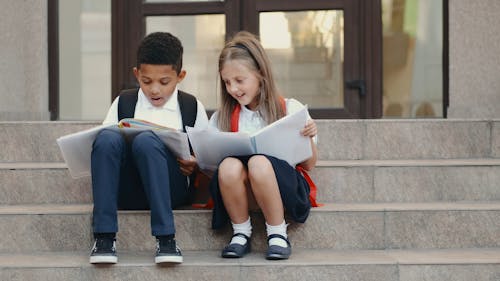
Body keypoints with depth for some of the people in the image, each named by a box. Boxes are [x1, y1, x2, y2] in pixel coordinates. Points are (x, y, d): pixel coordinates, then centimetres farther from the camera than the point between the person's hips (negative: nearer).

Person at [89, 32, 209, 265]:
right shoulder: (124, 103, 15)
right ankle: (104, 236, -32)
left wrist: (196, 164, -6)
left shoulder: (191, 107, 14)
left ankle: (165, 237, -37)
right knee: (107, 136, -29)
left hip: (172, 189, -2)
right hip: (127, 192, 2)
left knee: (146, 140, -33)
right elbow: (104, 144, 13)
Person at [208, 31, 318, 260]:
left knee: (259, 163, -35)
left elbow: (309, 165, 5)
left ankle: (278, 234, -15)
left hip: (283, 186, -2)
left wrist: (308, 139, -14)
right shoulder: (222, 117, 11)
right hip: (240, 192, 2)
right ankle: (241, 234, -10)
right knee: (229, 165, -32)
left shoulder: (289, 109, 4)